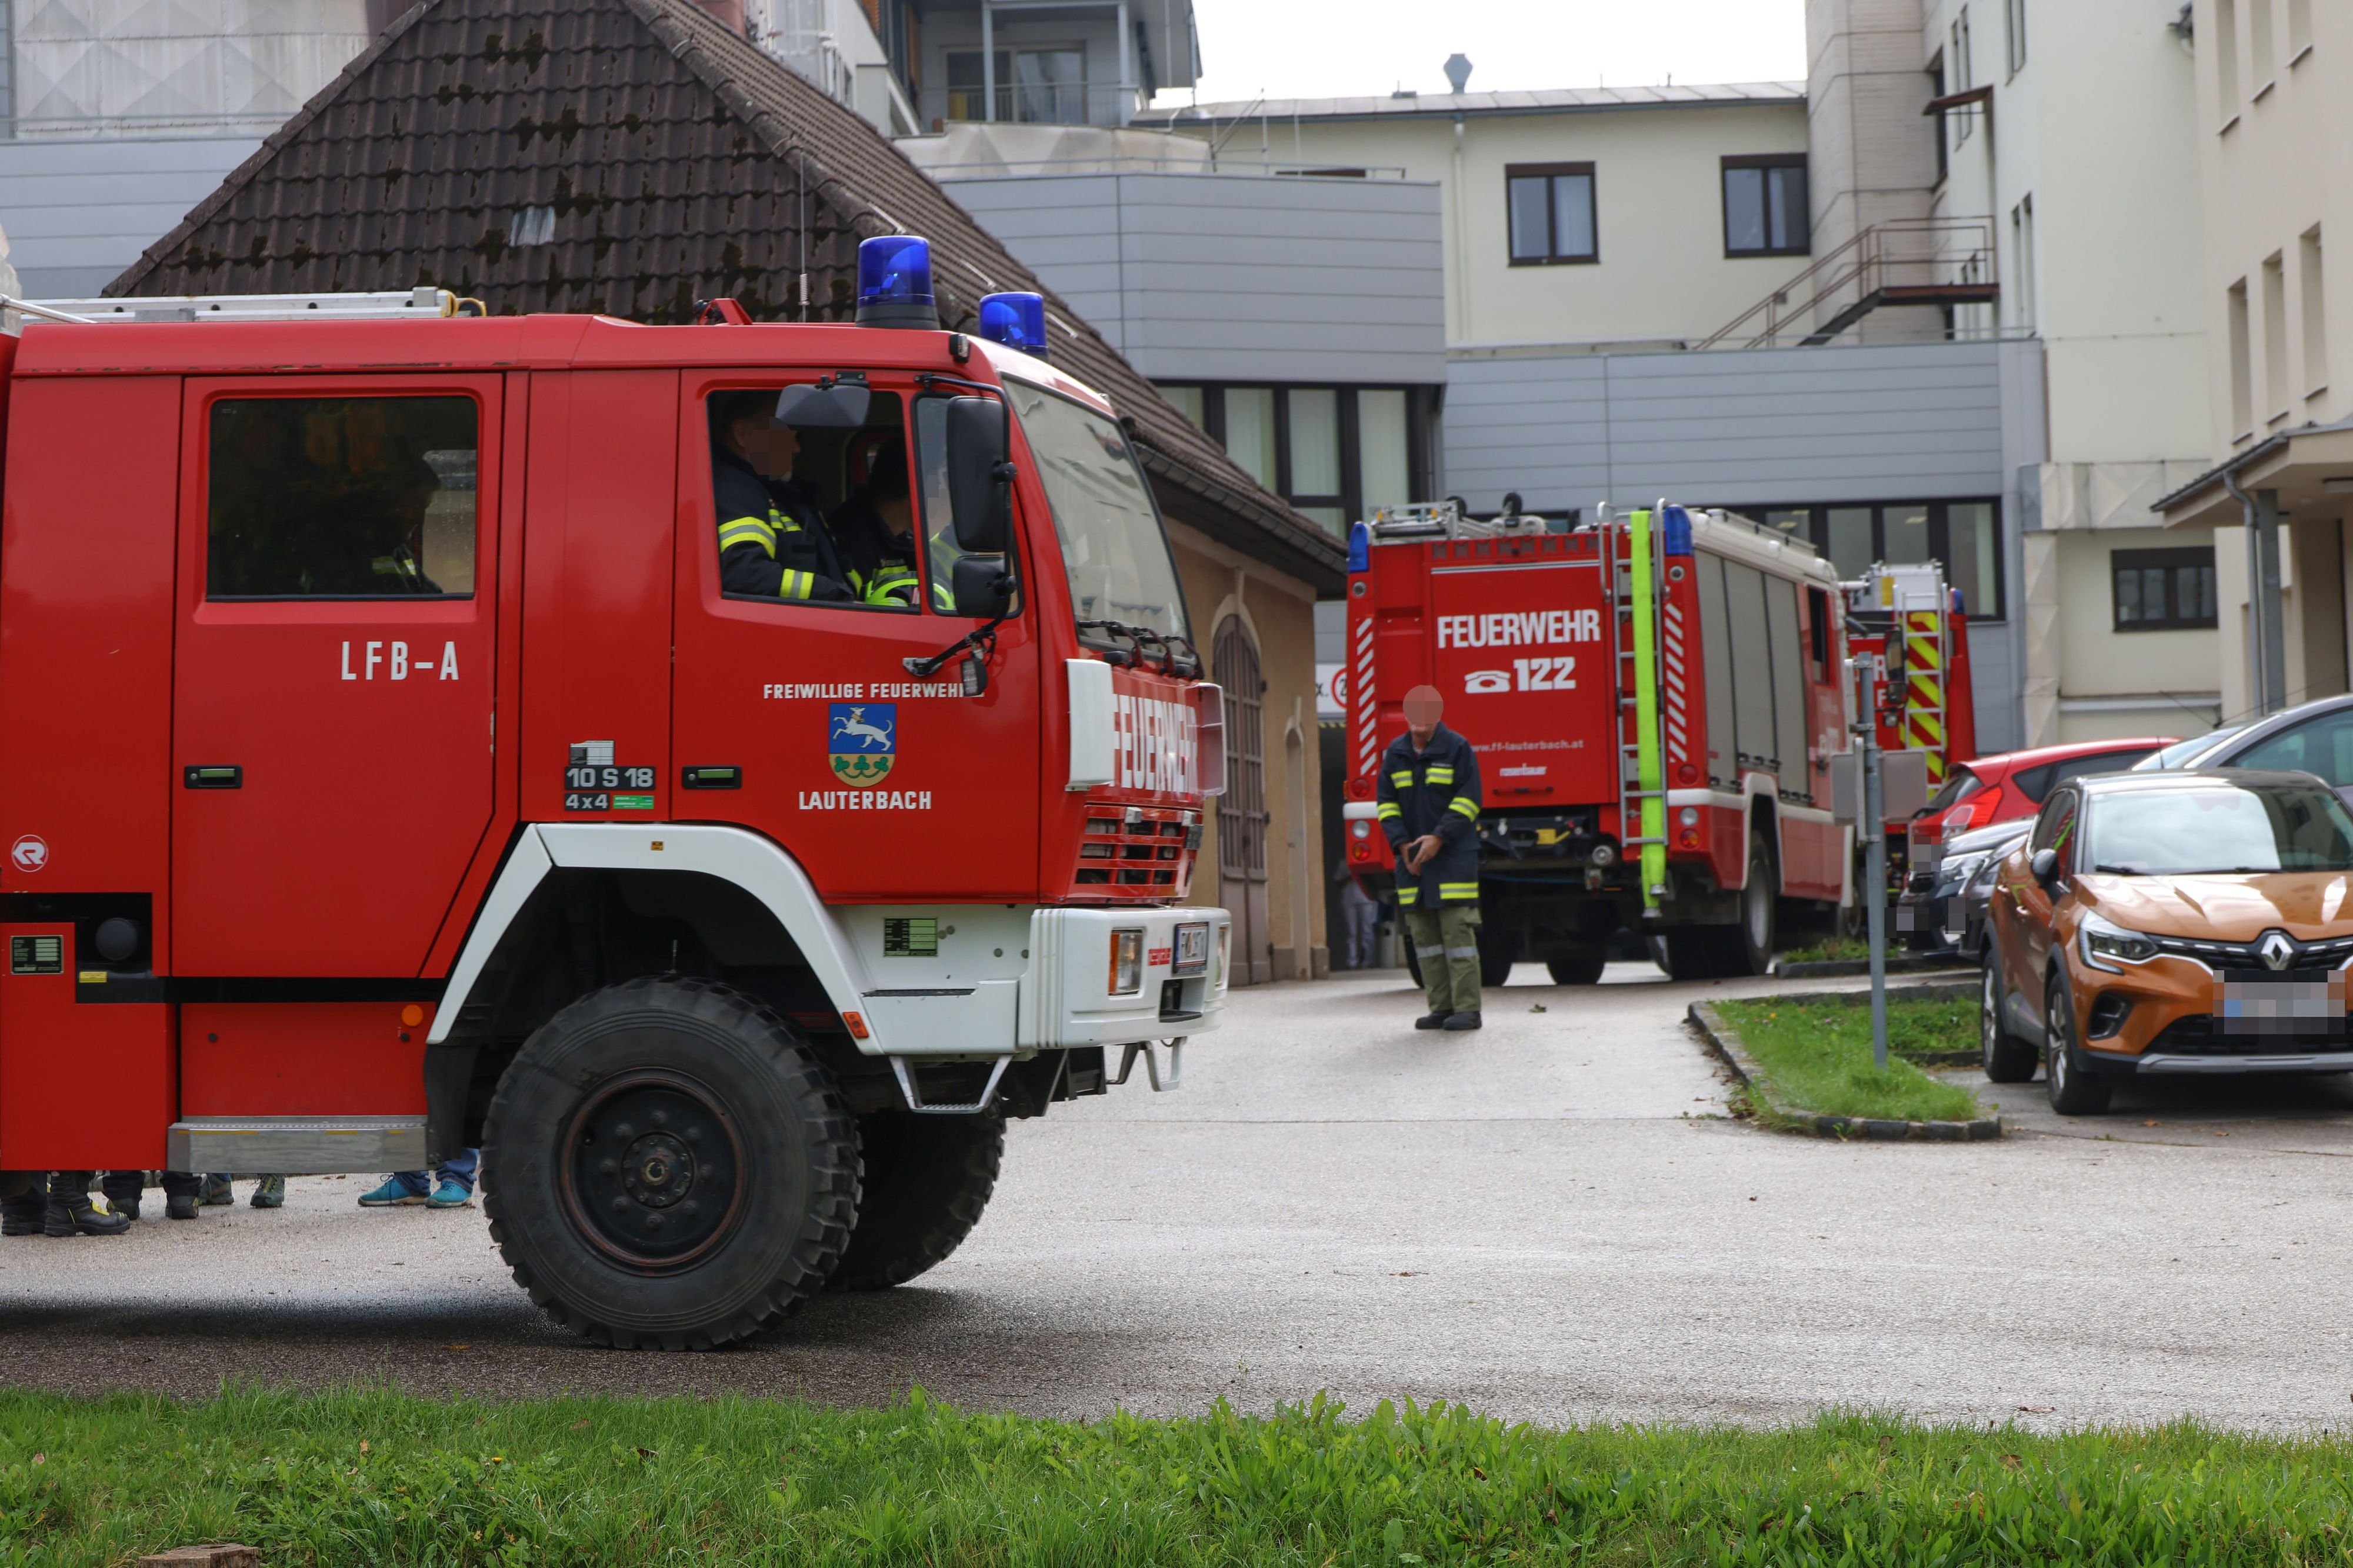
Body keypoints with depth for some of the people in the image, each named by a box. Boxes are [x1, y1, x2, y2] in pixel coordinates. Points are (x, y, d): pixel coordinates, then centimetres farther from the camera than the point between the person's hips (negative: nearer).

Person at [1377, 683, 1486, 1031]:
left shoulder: (1457, 748, -3)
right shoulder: (1395, 754, 9)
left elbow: (1468, 800, -7)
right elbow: (1386, 802, 9)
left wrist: (1439, 838, -16)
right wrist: (1402, 844, -5)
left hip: (1454, 856, -5)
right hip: (1413, 858, 5)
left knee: (1458, 931, -9)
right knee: (1424, 934, 2)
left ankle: (1467, 1010, -9)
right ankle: (1441, 1008, 6)